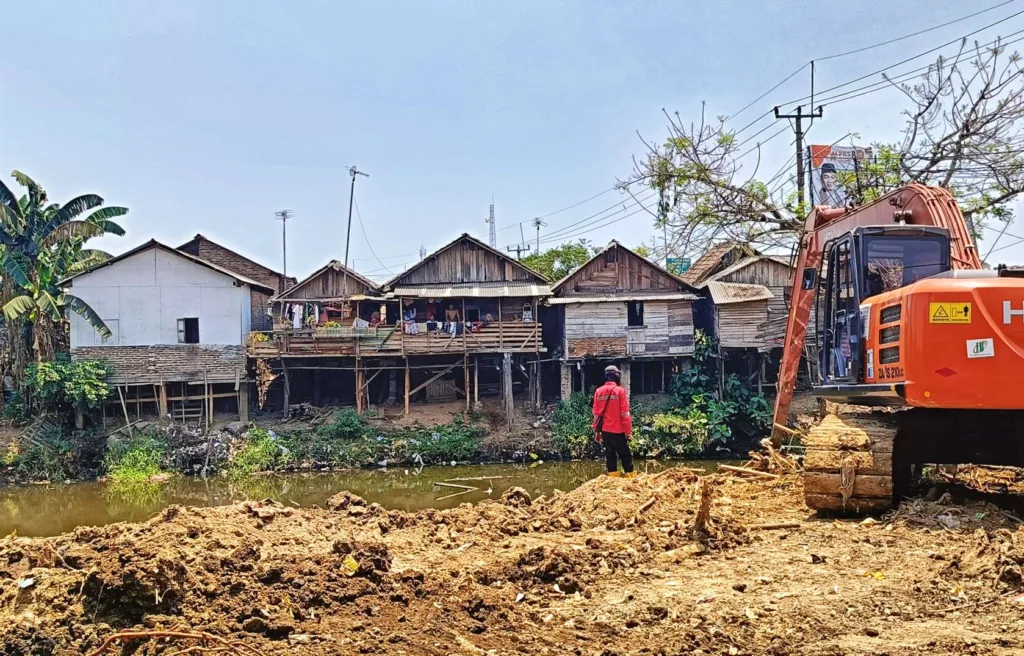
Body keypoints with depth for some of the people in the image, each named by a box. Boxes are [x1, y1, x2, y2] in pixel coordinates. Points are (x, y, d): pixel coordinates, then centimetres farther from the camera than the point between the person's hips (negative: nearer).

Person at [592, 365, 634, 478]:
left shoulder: (599, 391, 3)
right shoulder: (620, 391, -10)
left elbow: (596, 413, 6)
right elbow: (625, 414, -10)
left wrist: (596, 430, 13)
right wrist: (628, 430, -4)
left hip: (605, 430, 4)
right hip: (618, 430, -4)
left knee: (610, 454, 10)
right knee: (625, 455, 4)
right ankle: (630, 475, 1)